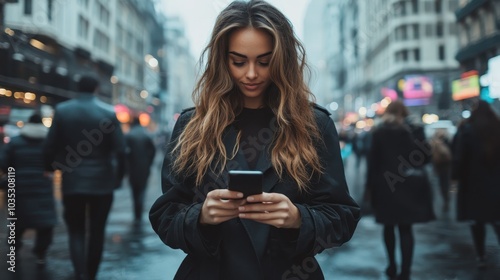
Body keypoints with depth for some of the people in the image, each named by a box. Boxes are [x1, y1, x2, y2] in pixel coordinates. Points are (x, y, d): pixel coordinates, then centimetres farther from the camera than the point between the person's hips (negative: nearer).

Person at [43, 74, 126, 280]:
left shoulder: (62, 110, -2)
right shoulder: (109, 112, -5)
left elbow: (50, 147, -1)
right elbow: (120, 150, -7)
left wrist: (51, 168, 18)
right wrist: (118, 177, 8)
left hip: (72, 182, 1)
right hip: (102, 183, 0)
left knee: (76, 231, 8)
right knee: (96, 232, 13)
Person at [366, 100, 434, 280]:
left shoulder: (379, 132, -2)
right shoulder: (415, 130, 2)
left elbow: (373, 160, -6)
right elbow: (426, 157, 2)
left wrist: (371, 184, -1)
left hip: (386, 184, -1)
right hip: (410, 184, 1)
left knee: (389, 226, 15)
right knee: (406, 228, 4)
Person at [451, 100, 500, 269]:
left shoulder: (466, 129, -8)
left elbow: (459, 156, -12)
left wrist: (456, 176, -7)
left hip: (474, 181, -3)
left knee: (477, 219, 6)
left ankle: (481, 256, 8)